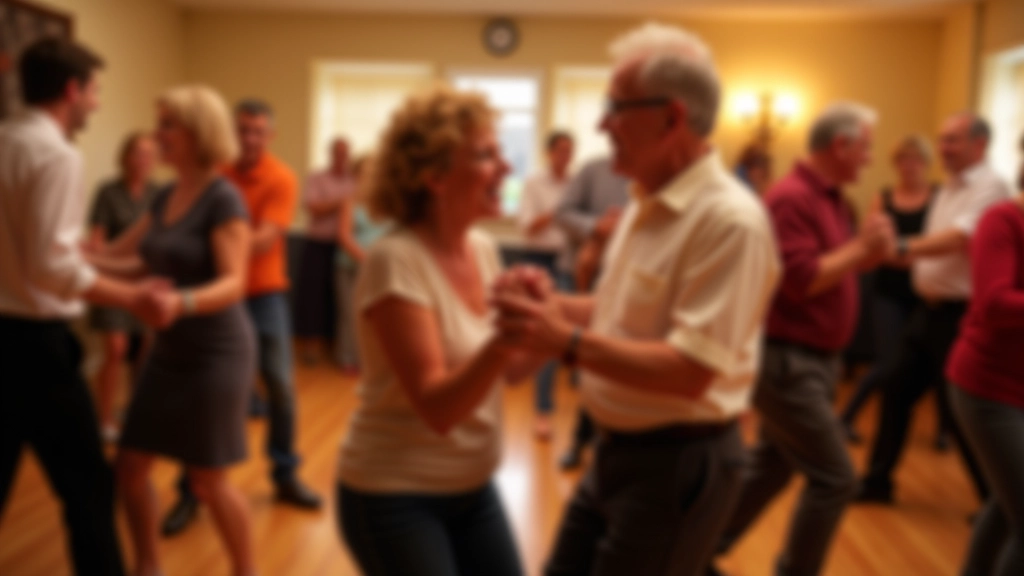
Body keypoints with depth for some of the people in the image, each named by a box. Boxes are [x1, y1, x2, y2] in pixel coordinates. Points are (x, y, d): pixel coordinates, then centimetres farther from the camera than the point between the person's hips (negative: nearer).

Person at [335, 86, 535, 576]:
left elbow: (510, 370, 3)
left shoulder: (482, 248, -1)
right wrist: (505, 338, -38)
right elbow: (438, 409, -25)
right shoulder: (396, 261, -22)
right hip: (395, 496, -7)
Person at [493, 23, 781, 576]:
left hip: (678, 462, -9)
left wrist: (566, 341, -27)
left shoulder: (730, 219, -23)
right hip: (618, 449, 9)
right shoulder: (646, 206, 7)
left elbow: (689, 373, -27)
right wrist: (552, 305, -1)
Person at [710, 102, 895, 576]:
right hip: (788, 359, -10)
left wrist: (869, 253, -1)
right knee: (834, 479, -2)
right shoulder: (792, 197, -18)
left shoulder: (831, 199, 12)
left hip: (812, 358, 10)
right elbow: (801, 280, -24)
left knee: (770, 467, 18)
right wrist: (861, 247, -15)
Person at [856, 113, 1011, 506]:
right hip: (930, 309, 9)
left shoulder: (990, 188, -14)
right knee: (897, 390, 12)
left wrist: (902, 248, -39)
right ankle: (877, 480, 25)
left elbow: (957, 240, -29)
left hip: (961, 314, -9)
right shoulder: (948, 190, 14)